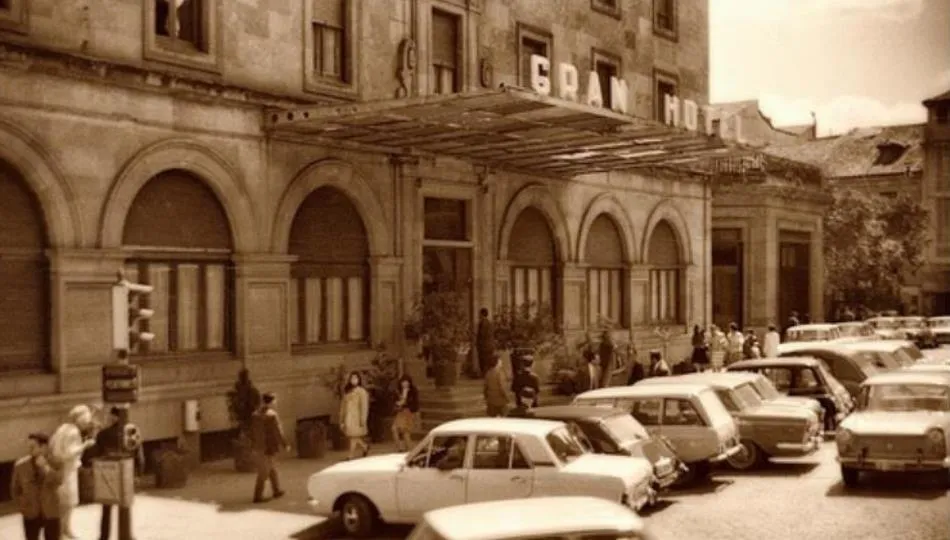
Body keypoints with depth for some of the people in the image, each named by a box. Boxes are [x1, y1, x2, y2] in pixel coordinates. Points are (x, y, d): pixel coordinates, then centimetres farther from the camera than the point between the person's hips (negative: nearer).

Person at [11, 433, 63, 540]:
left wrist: (45, 467, -30)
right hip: (31, 514, 1)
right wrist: (20, 505, 1)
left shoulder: (55, 463, -9)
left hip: (51, 513, -1)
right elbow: (15, 488, 6)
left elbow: (58, 481, -25)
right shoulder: (20, 465, -6)